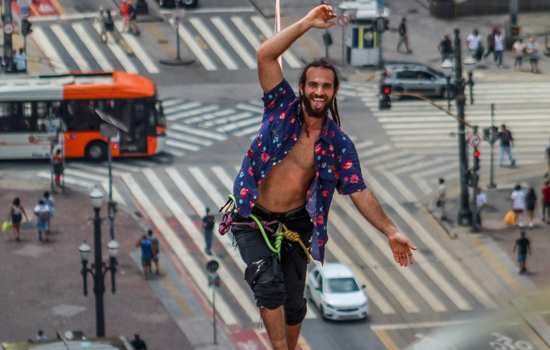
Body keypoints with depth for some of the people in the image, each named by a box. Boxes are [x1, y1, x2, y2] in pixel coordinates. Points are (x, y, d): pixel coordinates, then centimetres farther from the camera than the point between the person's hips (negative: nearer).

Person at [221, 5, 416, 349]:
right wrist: (308, 23, -22)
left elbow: (360, 192, -5)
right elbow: (265, 55, -18)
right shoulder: (283, 107, -9)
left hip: (294, 223, 3)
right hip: (253, 218, -3)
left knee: (294, 300, 11)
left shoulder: (339, 145, -5)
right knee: (269, 283, -21)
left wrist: (391, 231, -15)